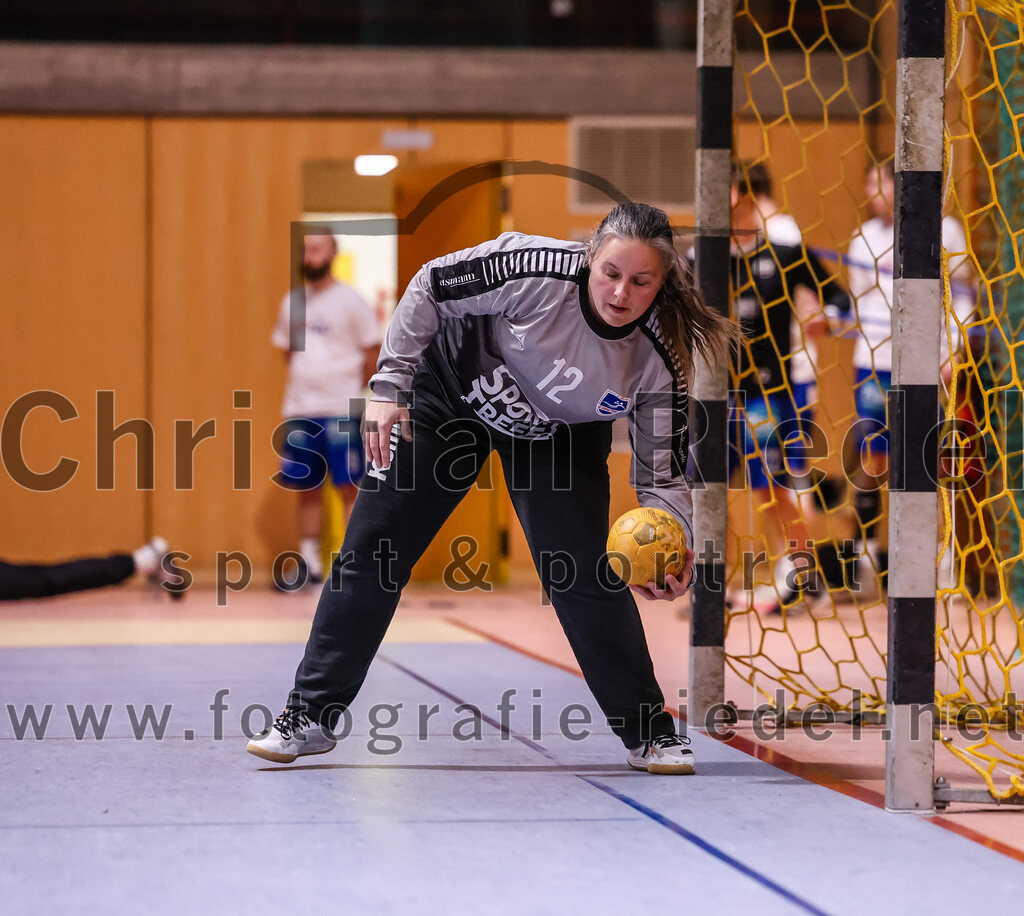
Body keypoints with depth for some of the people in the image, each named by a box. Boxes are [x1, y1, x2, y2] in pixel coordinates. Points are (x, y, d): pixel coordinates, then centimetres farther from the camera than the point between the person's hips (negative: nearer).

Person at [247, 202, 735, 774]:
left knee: (586, 574, -13)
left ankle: (650, 733, 4)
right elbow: (430, 287, -21)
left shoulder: (659, 361, -28)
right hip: (452, 391, 0)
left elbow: (664, 473, -20)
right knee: (372, 547, -2)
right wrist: (390, 386, -21)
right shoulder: (535, 272, -36)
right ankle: (311, 716, 10)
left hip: (558, 436, 1)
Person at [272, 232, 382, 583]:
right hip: (299, 409, 5)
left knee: (348, 488, -5)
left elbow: (372, 353, -1)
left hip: (341, 409, -5)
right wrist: (304, 384, 10)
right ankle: (309, 563, 14)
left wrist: (354, 390, -3)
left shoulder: (351, 301, -3)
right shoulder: (291, 303, 12)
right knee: (306, 489, 8)